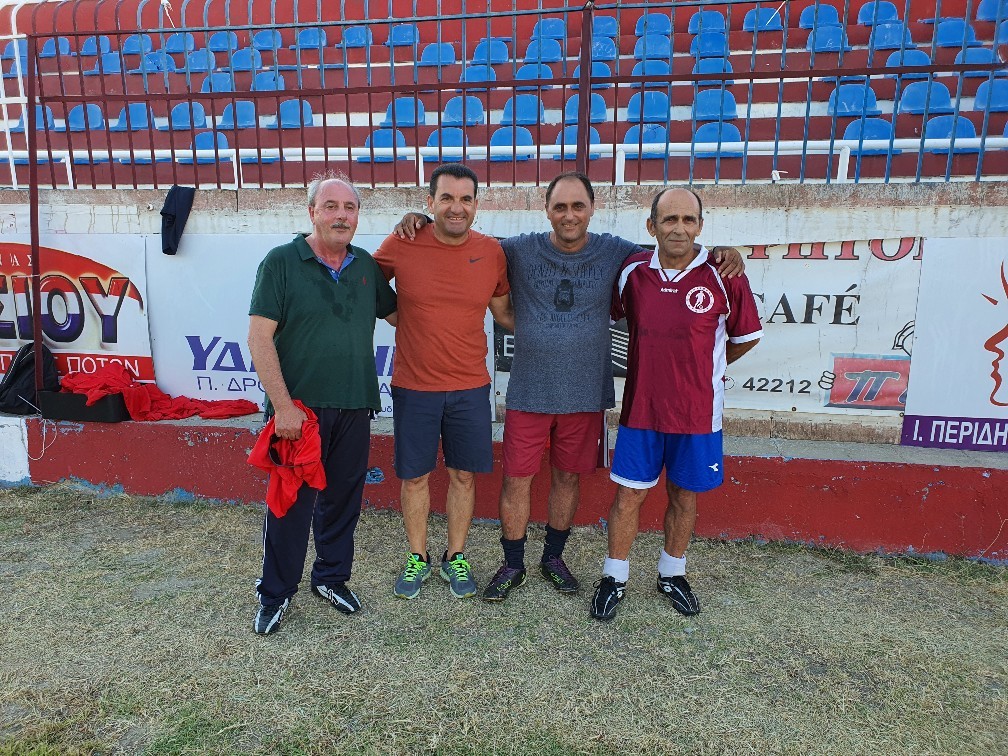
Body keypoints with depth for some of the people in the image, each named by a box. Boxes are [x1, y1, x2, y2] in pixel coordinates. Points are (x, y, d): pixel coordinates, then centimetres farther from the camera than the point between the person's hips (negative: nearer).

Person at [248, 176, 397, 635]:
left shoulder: (366, 265, 8)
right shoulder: (281, 262, -5)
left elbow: (396, 314, 21)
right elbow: (260, 338, -10)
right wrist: (283, 405, -16)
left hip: (354, 407, 4)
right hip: (299, 407, -4)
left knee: (343, 497, 15)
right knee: (290, 501, 6)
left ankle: (332, 576, 35)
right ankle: (275, 594, 24)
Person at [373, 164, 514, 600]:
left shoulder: (492, 252, -2)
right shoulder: (401, 245, -7)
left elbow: (503, 312, 11)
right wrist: (405, 319, -2)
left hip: (470, 387, 1)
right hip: (413, 388, -1)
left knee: (463, 475, 12)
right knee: (414, 476, 11)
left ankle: (456, 557, 32)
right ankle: (417, 558, 33)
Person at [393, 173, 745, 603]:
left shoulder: (614, 253, 0)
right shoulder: (520, 251, -3)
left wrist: (722, 253, -7)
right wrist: (420, 220, -12)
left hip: (585, 395, 1)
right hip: (528, 394, -1)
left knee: (567, 477, 14)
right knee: (516, 480, 4)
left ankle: (553, 558, 36)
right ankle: (512, 566, 26)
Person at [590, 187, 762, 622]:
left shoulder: (723, 276, -9)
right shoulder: (632, 272, -4)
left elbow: (746, 337, 5)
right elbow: (607, 317, 14)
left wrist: (701, 368, 11)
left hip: (697, 412, 0)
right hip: (641, 407, 1)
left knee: (684, 496, 15)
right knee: (629, 495, 8)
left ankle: (672, 575, 36)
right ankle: (614, 579, 26)